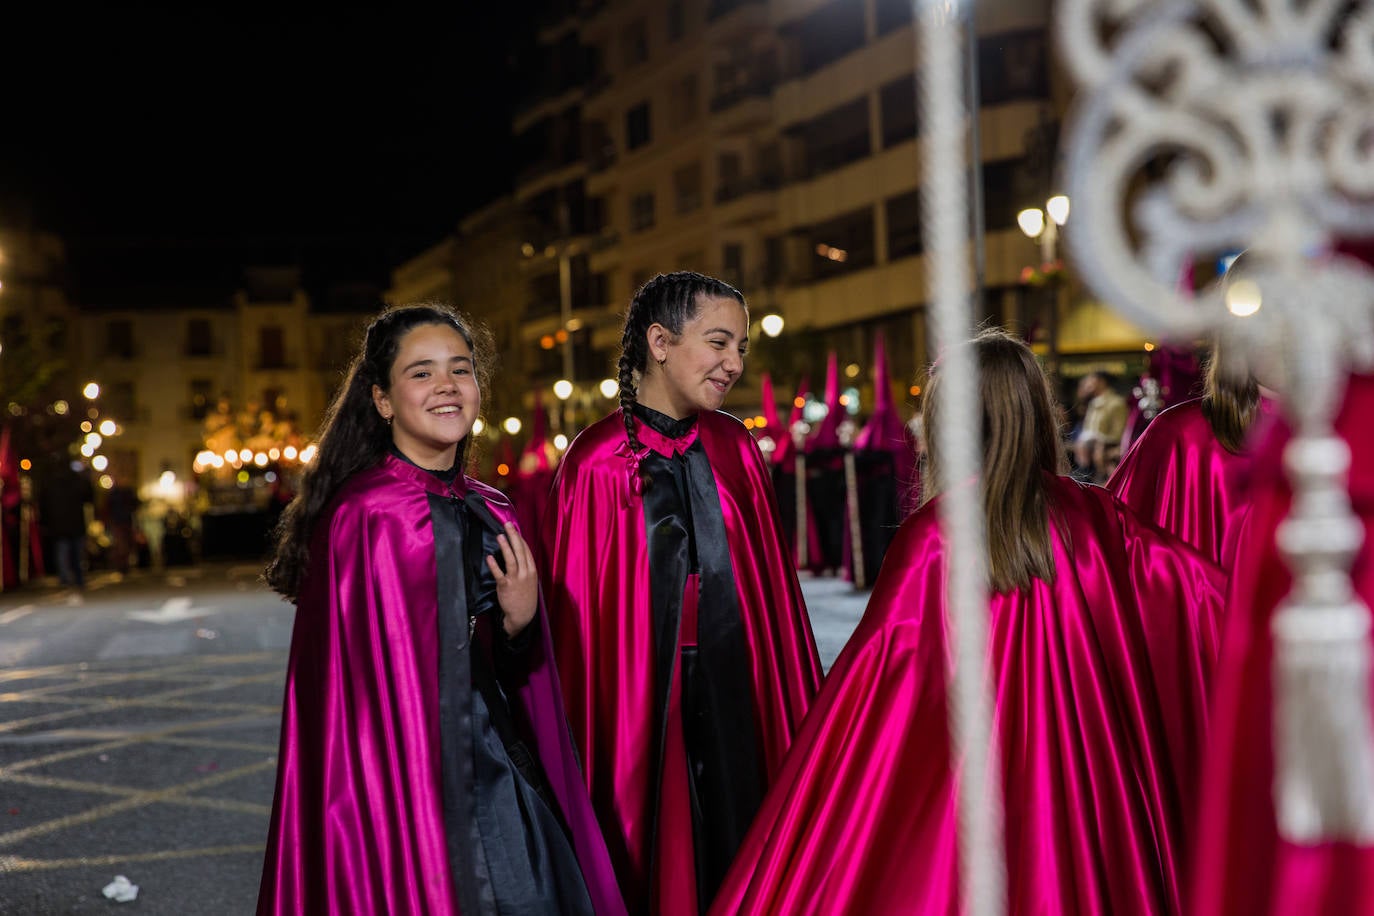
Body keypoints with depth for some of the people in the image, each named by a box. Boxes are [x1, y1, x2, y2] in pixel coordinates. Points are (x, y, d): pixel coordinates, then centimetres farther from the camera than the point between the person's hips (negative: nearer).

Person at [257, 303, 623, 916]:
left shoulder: (492, 515, 8)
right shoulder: (362, 516, -12)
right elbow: (356, 686, -12)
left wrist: (520, 625, -6)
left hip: (502, 770, 6)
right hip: (406, 782, -6)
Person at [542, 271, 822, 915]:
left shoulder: (735, 448, 5)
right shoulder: (597, 463, -10)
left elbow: (773, 582, 8)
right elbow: (578, 608, -9)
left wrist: (798, 706, 6)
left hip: (736, 689, 4)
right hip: (645, 693, -4)